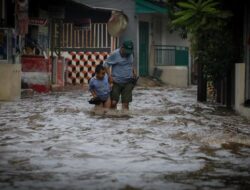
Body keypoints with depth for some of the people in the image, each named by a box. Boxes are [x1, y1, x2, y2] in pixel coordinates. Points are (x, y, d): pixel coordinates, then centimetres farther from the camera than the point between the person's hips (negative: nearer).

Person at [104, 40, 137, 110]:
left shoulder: (130, 54, 8)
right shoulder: (115, 54, -9)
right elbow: (106, 64, -6)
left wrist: (134, 71, 11)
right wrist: (110, 76, -14)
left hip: (128, 83, 4)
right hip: (117, 82, -3)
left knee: (125, 103, -2)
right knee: (113, 102, -3)